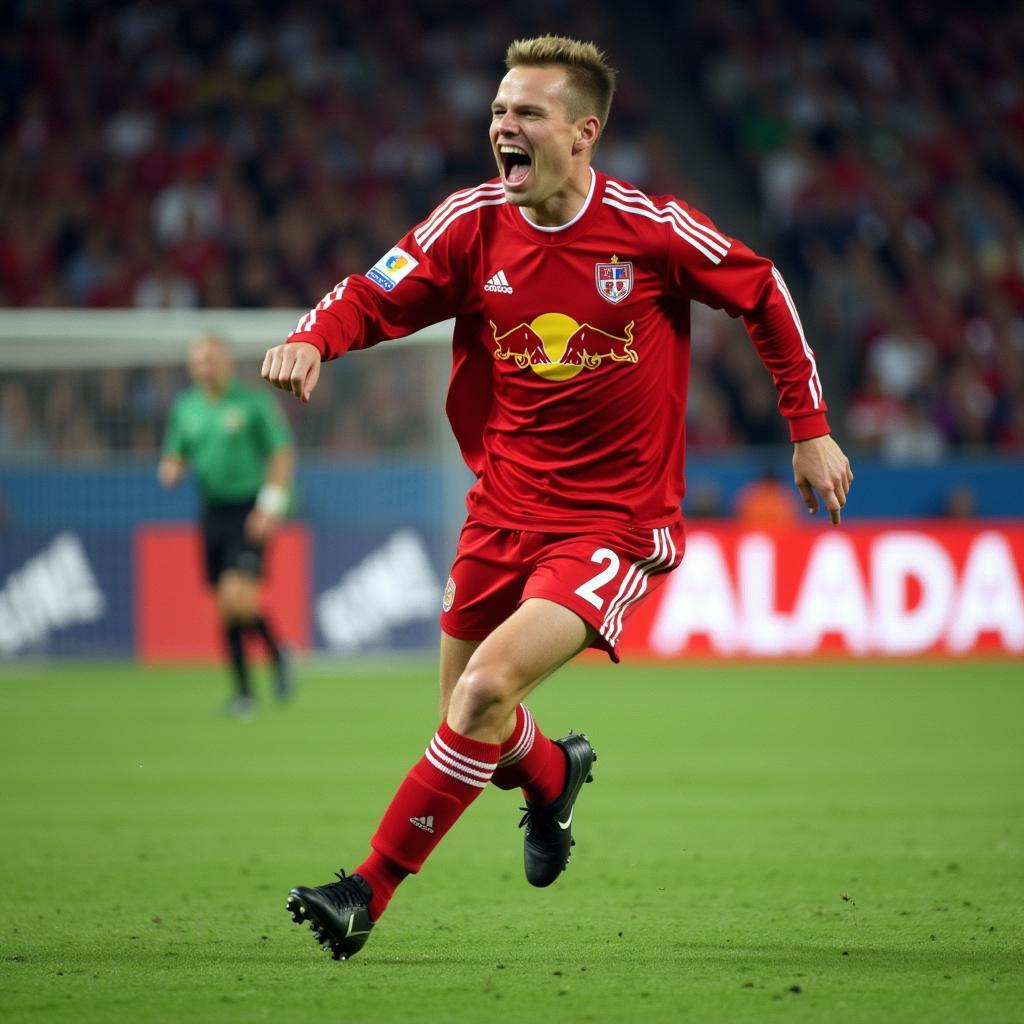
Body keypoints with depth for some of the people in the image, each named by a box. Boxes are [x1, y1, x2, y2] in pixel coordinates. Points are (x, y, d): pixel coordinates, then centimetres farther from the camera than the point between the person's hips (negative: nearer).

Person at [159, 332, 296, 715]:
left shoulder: (253, 403, -4)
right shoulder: (185, 407, 10)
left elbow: (283, 453, -3)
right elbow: (175, 456, 18)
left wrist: (271, 504, -12)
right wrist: (170, 471, -7)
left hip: (249, 513, -5)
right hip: (212, 511, 5)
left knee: (237, 597, -19)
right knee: (225, 609, 3)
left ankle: (276, 653, 7)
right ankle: (243, 692, 11)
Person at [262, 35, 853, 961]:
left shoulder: (650, 228, -13)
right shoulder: (474, 222, -5)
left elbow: (763, 293, 1)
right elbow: (372, 297, -4)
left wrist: (811, 430, 5)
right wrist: (311, 340, -27)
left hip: (616, 521, -5)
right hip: (504, 507, 5)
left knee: (488, 686, -22)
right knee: (471, 708, 12)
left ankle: (370, 891, -12)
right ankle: (553, 777, 50)